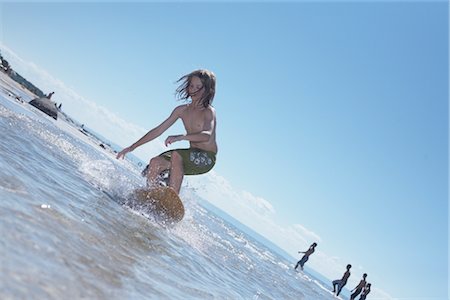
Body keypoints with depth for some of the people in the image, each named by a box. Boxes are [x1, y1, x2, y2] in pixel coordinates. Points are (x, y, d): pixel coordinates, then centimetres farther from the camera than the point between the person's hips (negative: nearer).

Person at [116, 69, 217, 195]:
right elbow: (158, 130, 10)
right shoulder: (182, 110, 7)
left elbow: (207, 136, -33)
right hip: (192, 156, 7)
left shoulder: (209, 112, -12)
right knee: (155, 162, -13)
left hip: (207, 158, -6)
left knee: (176, 155, -32)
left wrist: (181, 137, -48)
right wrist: (132, 147, 8)